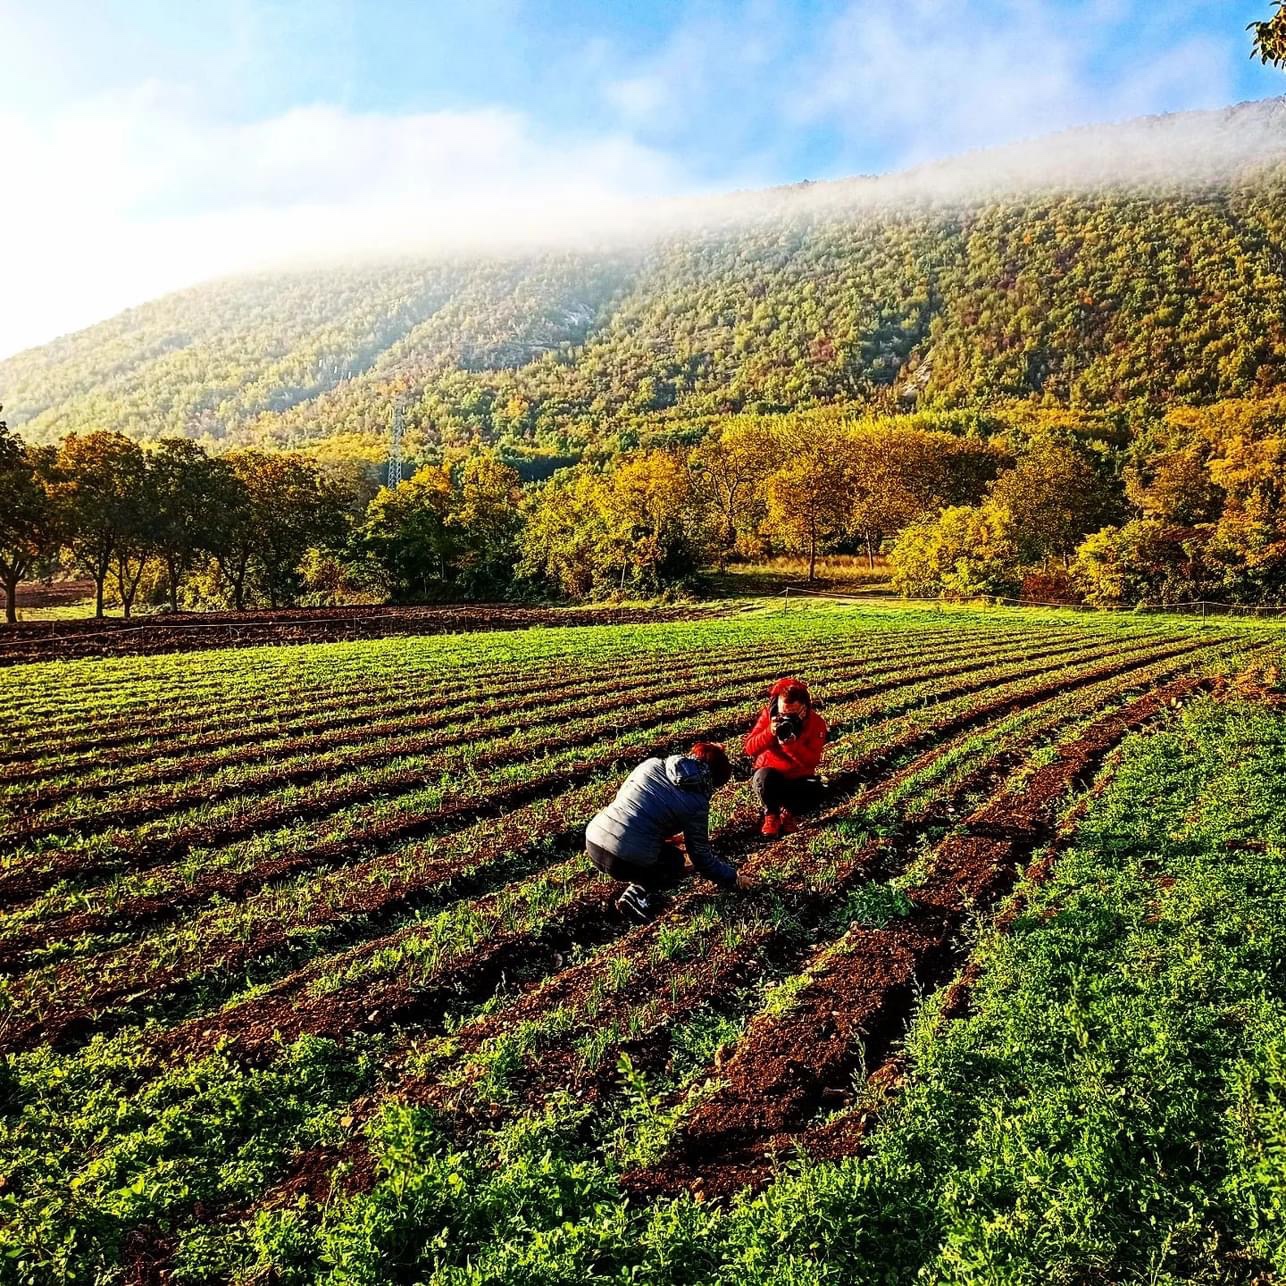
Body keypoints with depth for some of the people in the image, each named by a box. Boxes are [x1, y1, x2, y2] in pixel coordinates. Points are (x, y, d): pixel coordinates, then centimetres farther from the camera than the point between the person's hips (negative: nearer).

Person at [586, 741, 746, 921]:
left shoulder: (652, 764, 10)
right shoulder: (697, 803, -1)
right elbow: (702, 855, 6)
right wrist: (732, 878, 24)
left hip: (593, 840, 6)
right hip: (625, 862, -6)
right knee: (675, 861, 25)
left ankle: (640, 885, 16)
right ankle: (639, 896, 4)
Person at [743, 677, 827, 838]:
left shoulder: (815, 722, -14)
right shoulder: (768, 715, -12)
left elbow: (812, 762, -21)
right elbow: (750, 749, -17)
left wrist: (792, 742, -36)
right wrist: (770, 732, -32)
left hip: (798, 778, 1)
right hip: (770, 774, -1)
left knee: (814, 788, -30)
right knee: (764, 777, -35)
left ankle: (788, 812, 3)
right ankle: (771, 815, -5)